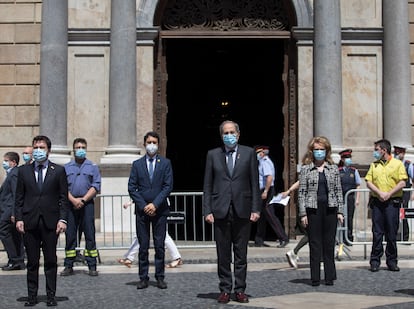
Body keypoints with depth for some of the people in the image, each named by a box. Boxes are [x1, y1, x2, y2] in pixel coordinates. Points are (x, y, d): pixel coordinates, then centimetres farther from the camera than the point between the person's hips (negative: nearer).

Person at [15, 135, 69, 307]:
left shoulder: (58, 170, 6)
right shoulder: (23, 170, 10)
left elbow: (63, 197, 3)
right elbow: (19, 197, 9)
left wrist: (62, 219, -6)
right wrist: (19, 218, -1)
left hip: (50, 222, -1)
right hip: (29, 221, 1)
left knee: (51, 260, 3)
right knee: (32, 261, 5)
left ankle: (51, 296, 10)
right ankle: (32, 295, 11)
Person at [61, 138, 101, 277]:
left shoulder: (93, 167, 8)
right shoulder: (66, 167, 12)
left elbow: (96, 187, -1)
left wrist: (83, 200, -10)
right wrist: (73, 200, -10)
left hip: (87, 204, -1)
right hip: (71, 204, 2)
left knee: (90, 235, -2)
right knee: (70, 235, 3)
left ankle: (92, 266, 1)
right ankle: (68, 266, 9)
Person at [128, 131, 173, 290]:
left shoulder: (165, 163, 5)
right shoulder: (137, 164, 8)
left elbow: (168, 186, -2)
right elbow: (131, 188, 3)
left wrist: (155, 204, -11)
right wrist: (143, 206, -7)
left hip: (159, 210, -1)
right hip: (142, 210, 1)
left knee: (159, 245, 2)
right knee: (143, 246, 3)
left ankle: (160, 277, 9)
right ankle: (143, 278, 7)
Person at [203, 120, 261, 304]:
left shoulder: (249, 153, 7)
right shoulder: (213, 155, 8)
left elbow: (255, 183, 4)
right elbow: (207, 185, 6)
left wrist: (255, 208, -3)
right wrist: (207, 211, -3)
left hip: (242, 210, 0)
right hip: (220, 211, 0)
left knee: (241, 254, 4)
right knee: (223, 254, 4)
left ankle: (240, 290, 12)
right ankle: (225, 290, 12)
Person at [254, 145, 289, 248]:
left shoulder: (265, 162, -12)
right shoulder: (264, 162, 19)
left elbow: (270, 177, -25)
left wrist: (265, 191, -27)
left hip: (266, 190, -10)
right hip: (264, 191, 10)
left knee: (270, 215, -10)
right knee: (261, 216, 13)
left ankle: (283, 238, -9)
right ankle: (259, 241, 18)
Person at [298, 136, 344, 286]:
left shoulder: (333, 168, 9)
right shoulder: (305, 169, 3)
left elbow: (338, 191, 10)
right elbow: (302, 192, 1)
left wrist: (340, 211, 3)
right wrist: (303, 213, -6)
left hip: (330, 209, 2)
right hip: (313, 209, -2)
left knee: (329, 244, 4)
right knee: (315, 244, 1)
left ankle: (330, 277, 11)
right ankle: (315, 278, 7)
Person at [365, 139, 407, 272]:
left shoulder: (398, 164, 4)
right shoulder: (374, 165, 13)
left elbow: (402, 183, -3)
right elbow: (368, 182, 6)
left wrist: (389, 194, -13)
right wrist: (379, 193, -10)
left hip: (392, 202, -2)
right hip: (376, 202, 2)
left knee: (392, 233, 1)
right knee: (377, 233, 1)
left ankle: (392, 261, 10)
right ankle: (375, 261, 5)